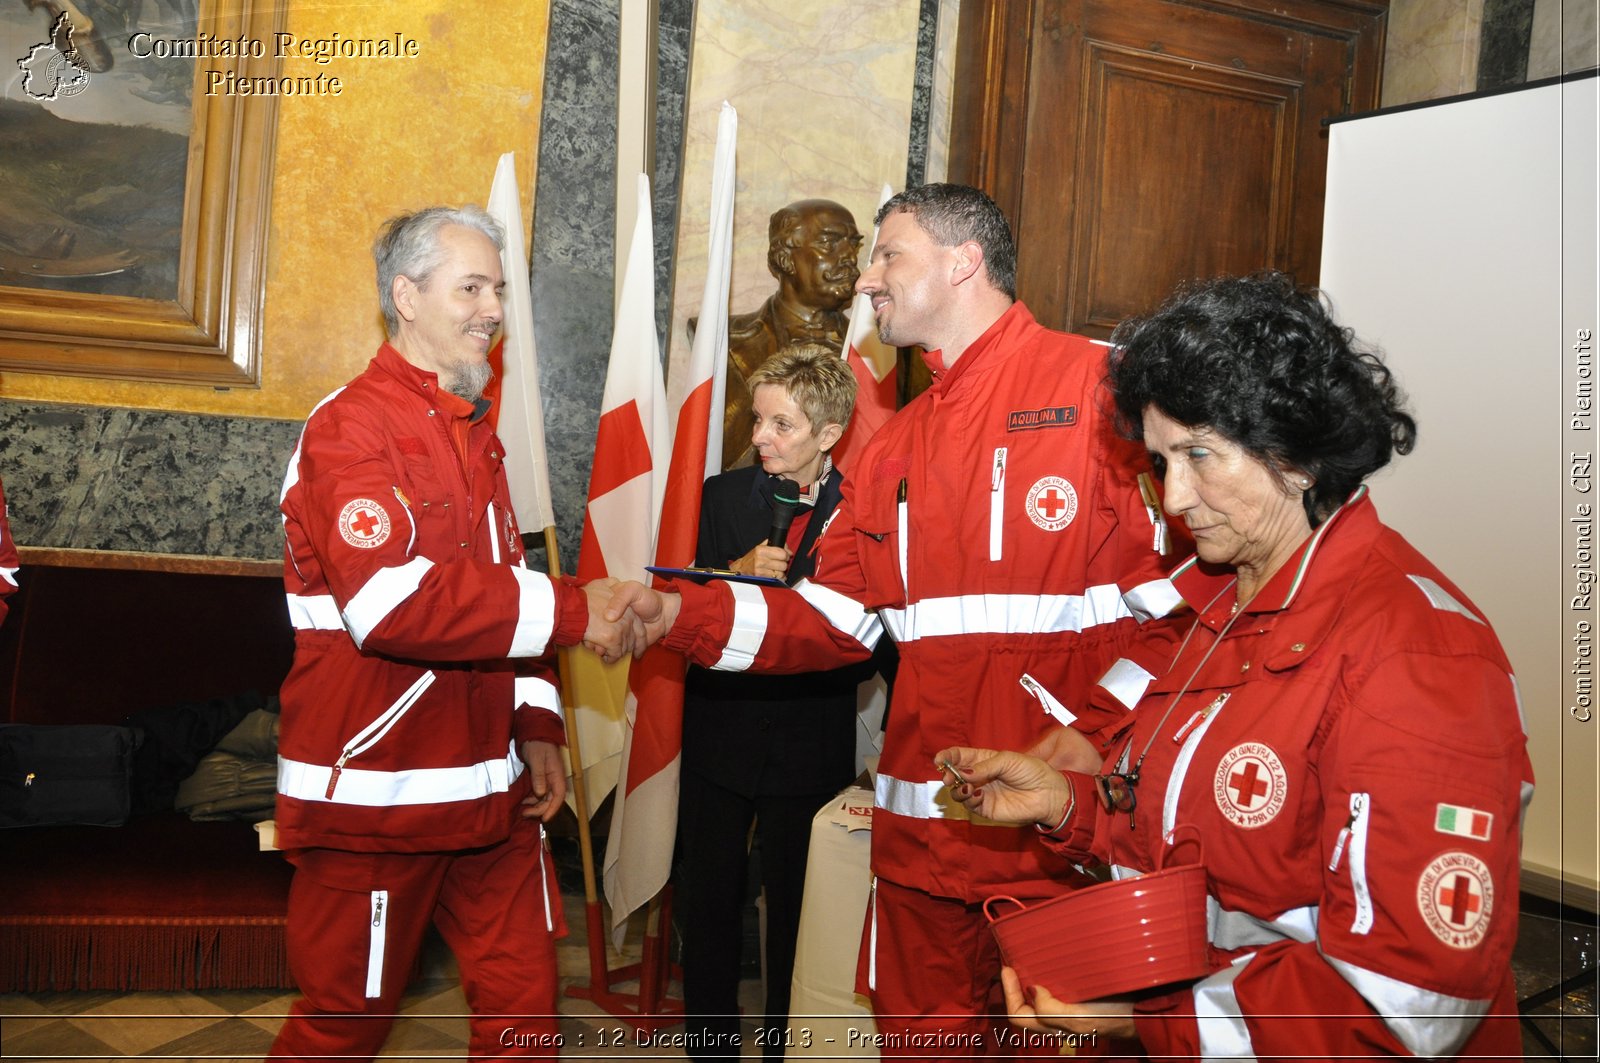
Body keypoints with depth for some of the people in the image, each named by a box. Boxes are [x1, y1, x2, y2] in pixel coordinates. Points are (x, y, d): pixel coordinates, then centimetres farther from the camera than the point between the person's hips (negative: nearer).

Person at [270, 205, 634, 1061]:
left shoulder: (476, 435, 15)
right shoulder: (352, 427, -13)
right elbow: (390, 601, -27)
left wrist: (535, 725, 10)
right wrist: (571, 610, -24)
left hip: (488, 789, 8)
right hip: (375, 791, -7)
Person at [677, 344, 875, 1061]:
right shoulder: (723, 496, 3)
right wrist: (740, 571, -16)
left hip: (811, 745, -2)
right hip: (722, 733, 2)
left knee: (797, 906, 11)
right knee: (708, 899, 12)